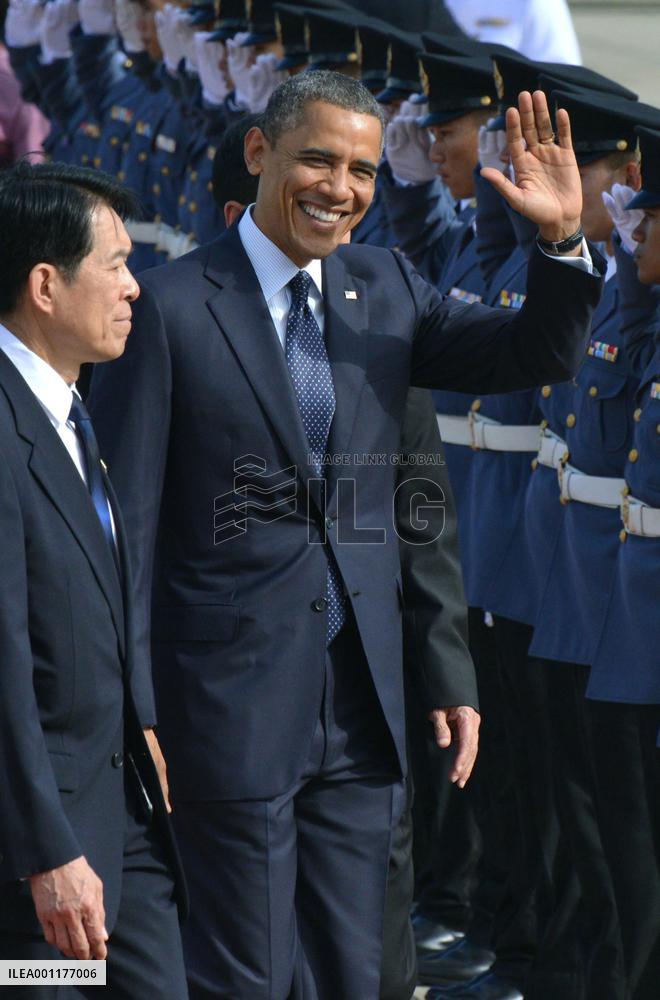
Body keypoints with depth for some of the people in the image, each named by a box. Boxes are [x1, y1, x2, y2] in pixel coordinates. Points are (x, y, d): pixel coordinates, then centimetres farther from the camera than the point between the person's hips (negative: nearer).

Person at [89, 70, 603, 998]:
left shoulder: (385, 289, 8)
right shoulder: (170, 307, -8)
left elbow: (536, 355, 5)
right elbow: (126, 525, -8)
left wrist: (563, 238, -14)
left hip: (362, 703, 6)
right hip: (236, 703, -5)